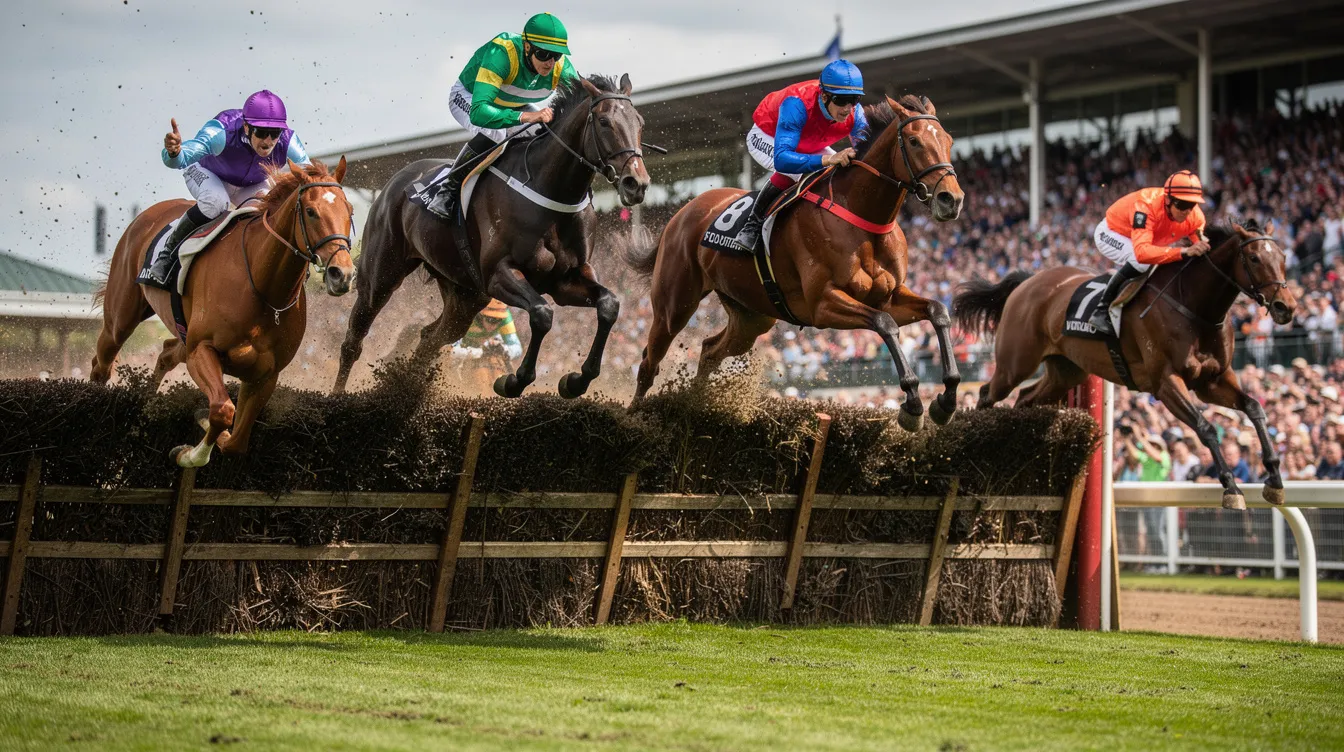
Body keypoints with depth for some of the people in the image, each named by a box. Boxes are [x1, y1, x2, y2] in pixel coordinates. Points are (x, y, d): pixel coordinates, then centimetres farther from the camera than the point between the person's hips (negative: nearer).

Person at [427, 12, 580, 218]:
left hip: (515, 105, 6)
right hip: (468, 96, -6)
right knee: (493, 133, -36)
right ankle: (449, 188, -15)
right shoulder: (500, 54, -44)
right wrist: (525, 117, -66)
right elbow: (478, 112, -53)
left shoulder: (562, 68, -28)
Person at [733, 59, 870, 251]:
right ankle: (753, 224, -19)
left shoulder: (855, 113, -29)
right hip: (766, 137, -6)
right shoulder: (797, 105, -46)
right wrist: (828, 159, -68)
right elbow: (781, 159, -55)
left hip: (810, 145, 6)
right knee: (792, 170, -36)